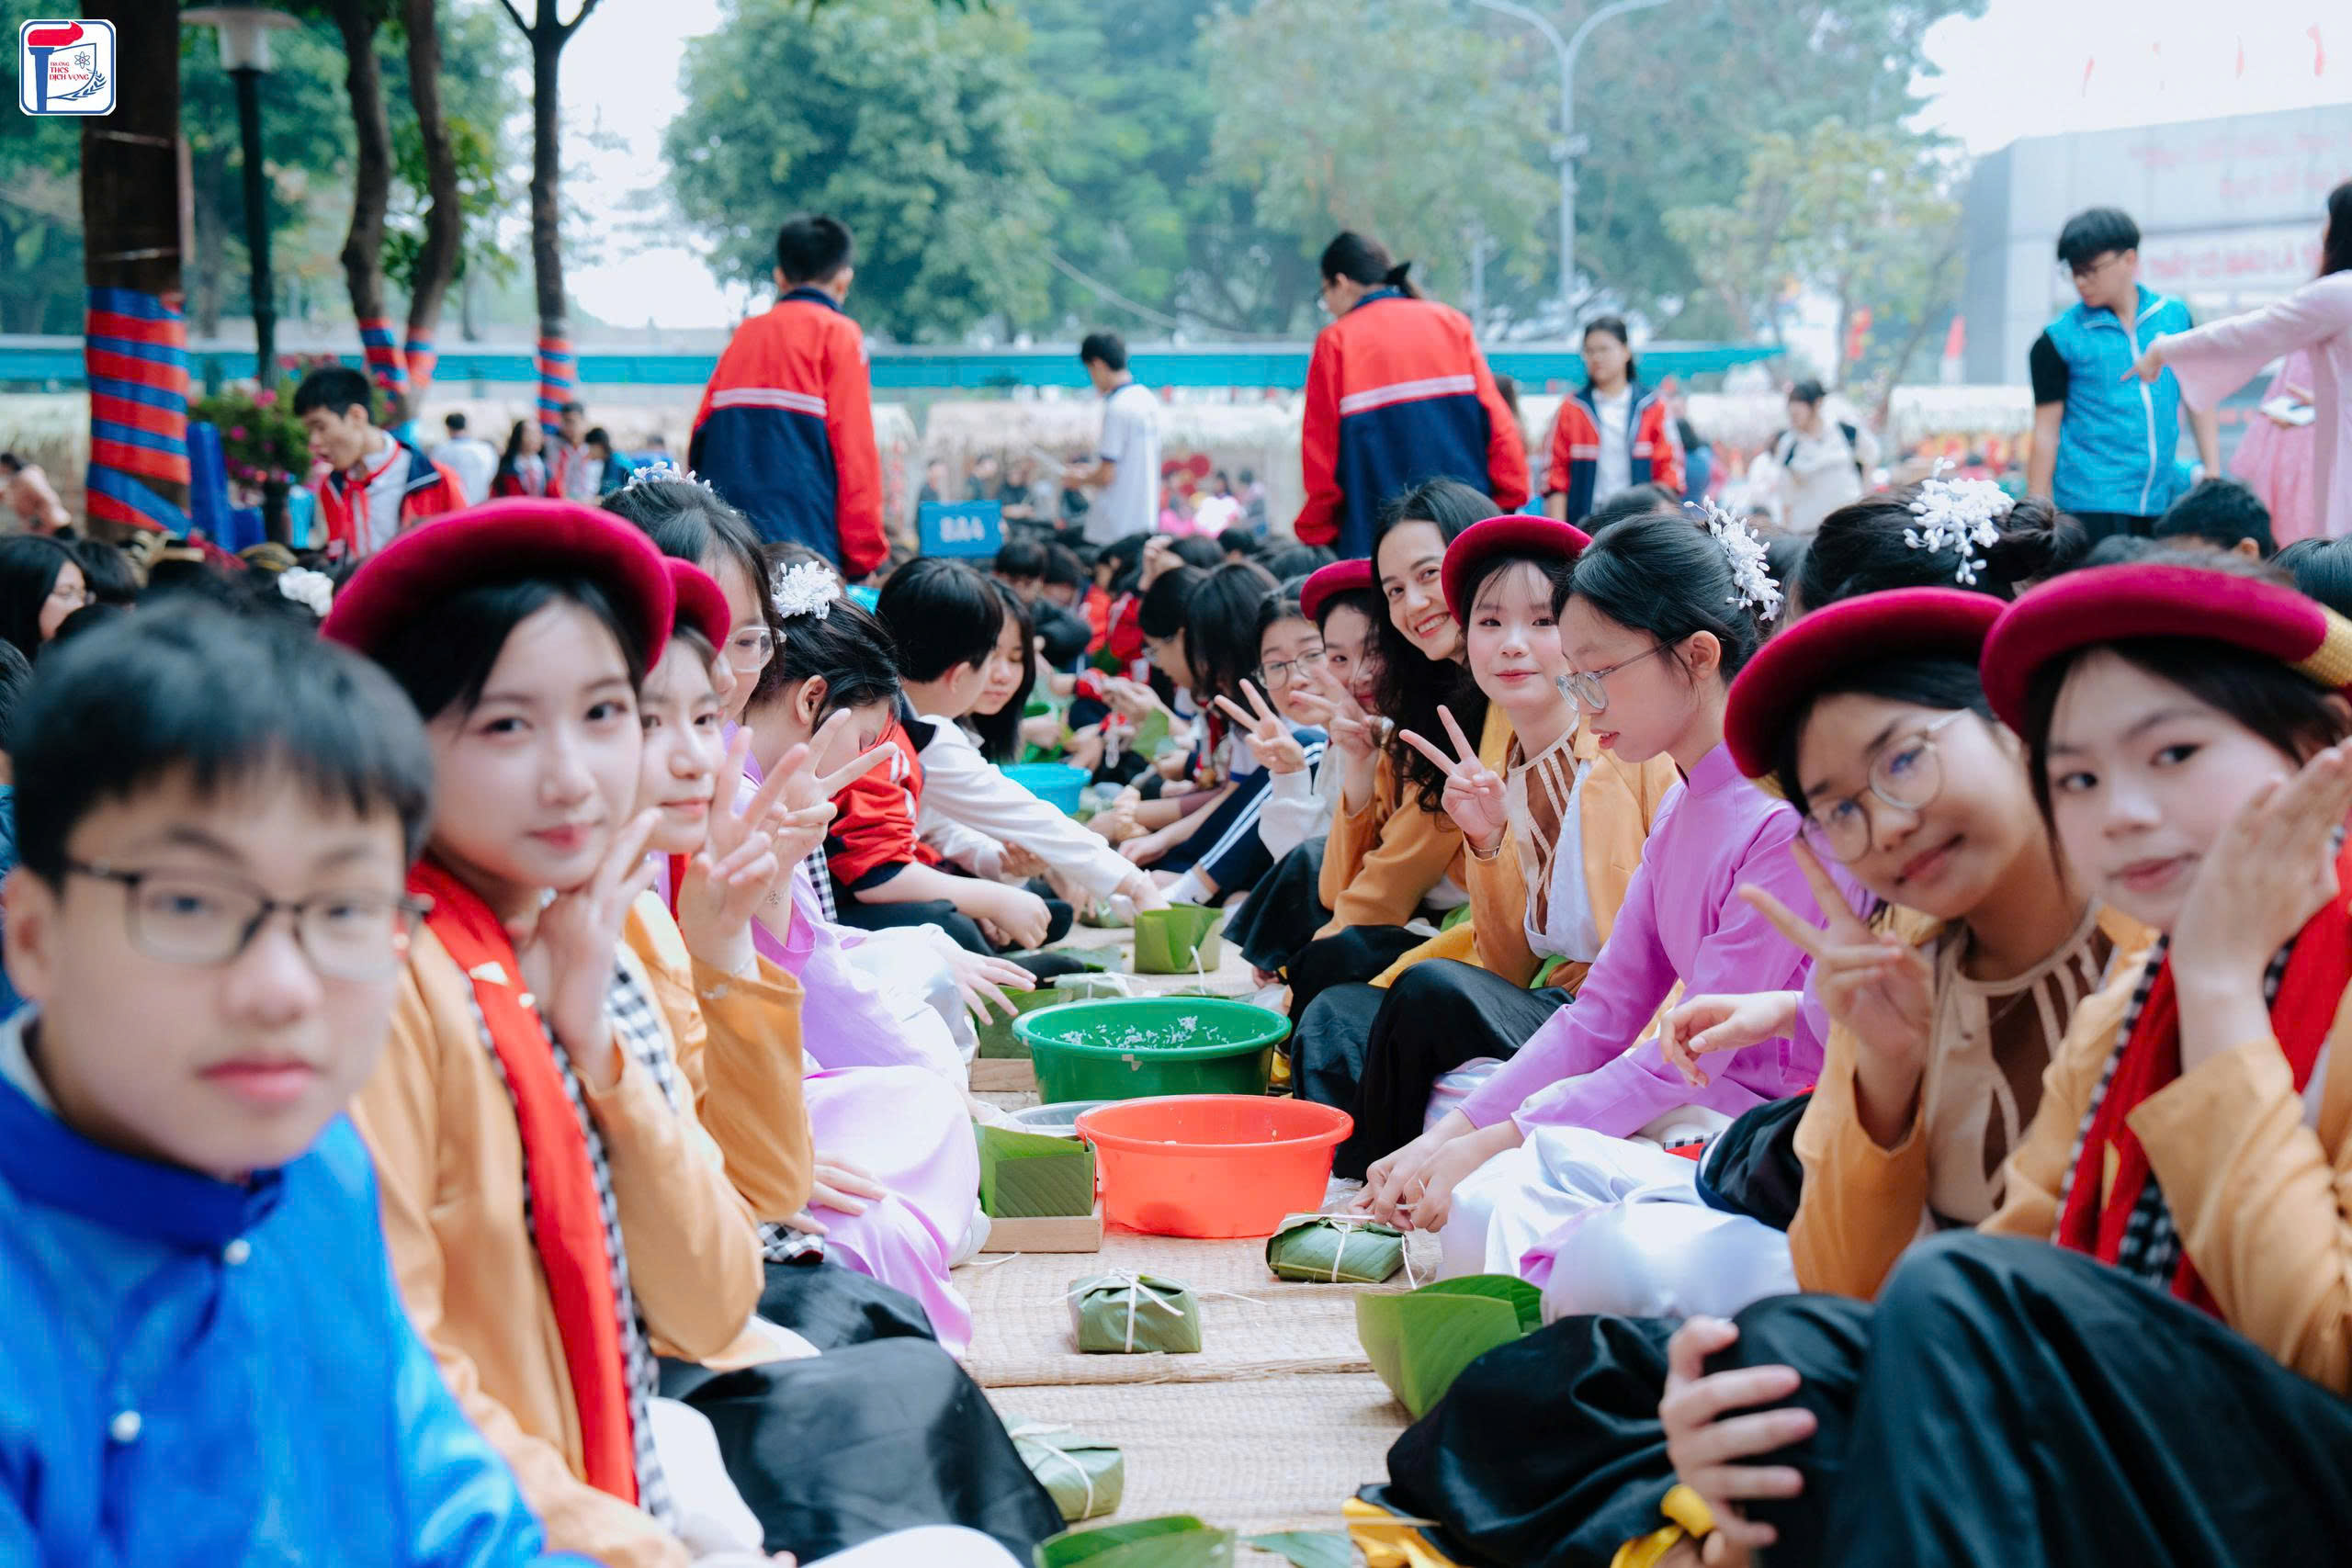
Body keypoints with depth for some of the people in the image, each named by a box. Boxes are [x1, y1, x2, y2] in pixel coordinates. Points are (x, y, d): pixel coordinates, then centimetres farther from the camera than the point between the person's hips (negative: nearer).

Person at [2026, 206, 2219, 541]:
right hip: (2090, 507, -3)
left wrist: (2213, 477, 9)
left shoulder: (2174, 315, 8)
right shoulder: (2060, 339, -1)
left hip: (2161, 501, 3)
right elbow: (2046, 429, 0)